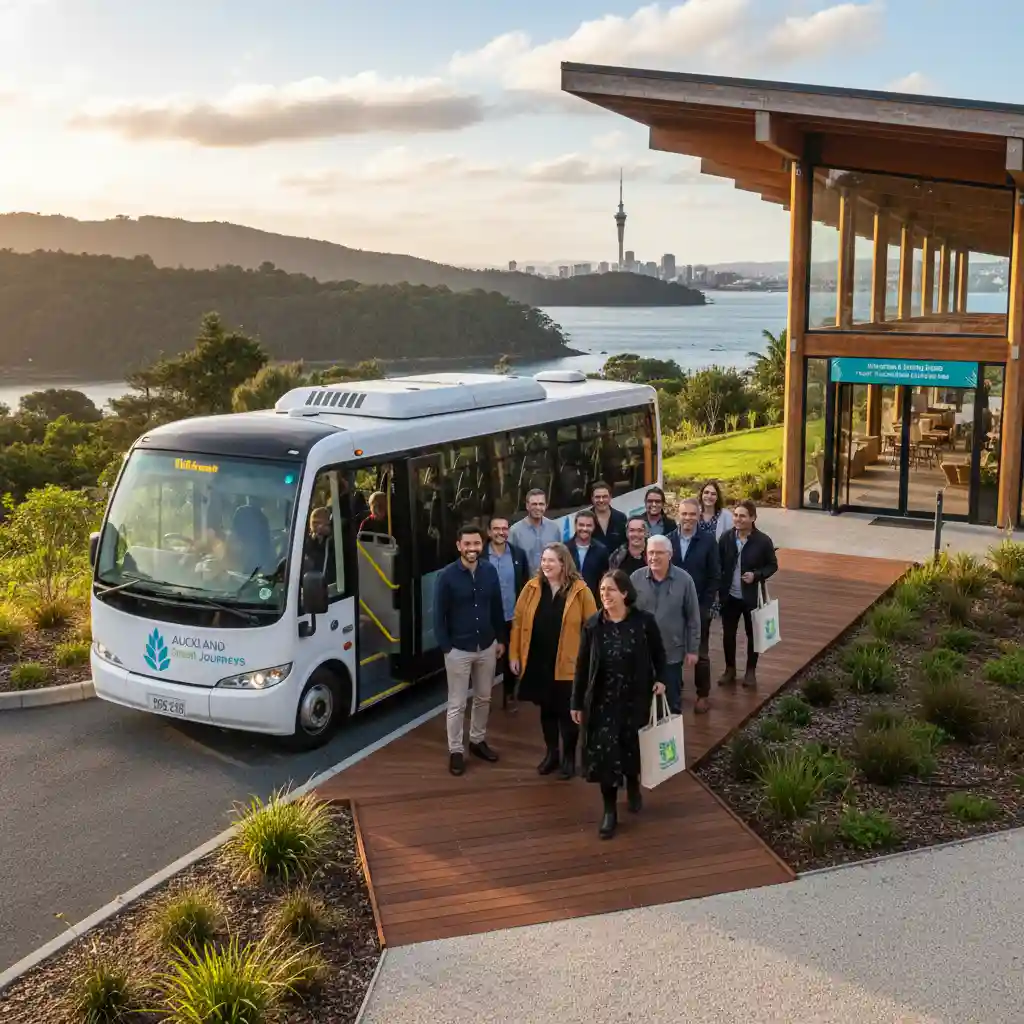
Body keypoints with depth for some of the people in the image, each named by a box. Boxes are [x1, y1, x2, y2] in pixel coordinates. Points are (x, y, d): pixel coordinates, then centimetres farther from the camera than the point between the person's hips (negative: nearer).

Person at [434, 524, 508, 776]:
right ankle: (456, 751, 16)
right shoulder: (447, 575, -13)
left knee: (483, 698, 17)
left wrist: (501, 639, 9)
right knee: (457, 704, 4)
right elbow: (439, 615, -9)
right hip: (458, 649, -4)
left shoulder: (490, 572, -2)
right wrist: (445, 647, -11)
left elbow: (497, 608, 8)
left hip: (487, 647, 4)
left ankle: (478, 741, 34)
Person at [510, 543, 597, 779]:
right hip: (537, 662, 3)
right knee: (547, 709, 16)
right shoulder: (532, 587, 0)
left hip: (567, 663, -3)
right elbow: (518, 622, 3)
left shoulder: (580, 590, -8)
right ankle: (551, 753, 32)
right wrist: (514, 654, 0)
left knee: (567, 711, 7)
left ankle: (569, 757, 26)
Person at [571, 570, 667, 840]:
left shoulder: (644, 621, -12)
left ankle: (633, 787, 45)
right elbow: (582, 665, -4)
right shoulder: (593, 624, -9)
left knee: (633, 747, 15)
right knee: (604, 753, -4)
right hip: (602, 699, 0)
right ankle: (610, 810, 8)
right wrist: (577, 702, -3)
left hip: (635, 697, 0)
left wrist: (660, 679, -8)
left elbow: (659, 654, 5)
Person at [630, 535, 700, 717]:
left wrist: (692, 649, -1)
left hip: (672, 653, -1)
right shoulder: (635, 578, -5)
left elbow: (693, 617, -2)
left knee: (672, 703, 12)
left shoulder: (684, 579, -8)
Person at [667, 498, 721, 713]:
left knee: (701, 653, 10)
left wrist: (708, 605, -9)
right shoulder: (668, 540, -3)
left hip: (700, 607, -1)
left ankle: (703, 695, 22)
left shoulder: (708, 541, -5)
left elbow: (715, 576, -4)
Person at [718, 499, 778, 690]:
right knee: (728, 634, 11)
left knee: (752, 634, 11)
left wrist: (756, 575, -20)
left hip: (752, 597, -2)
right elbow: (718, 565, 2)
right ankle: (730, 669, 30)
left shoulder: (763, 541, -12)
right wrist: (717, 589, -4)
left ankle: (751, 672, 27)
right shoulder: (726, 538, -4)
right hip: (729, 596, 2)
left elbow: (773, 566, -4)